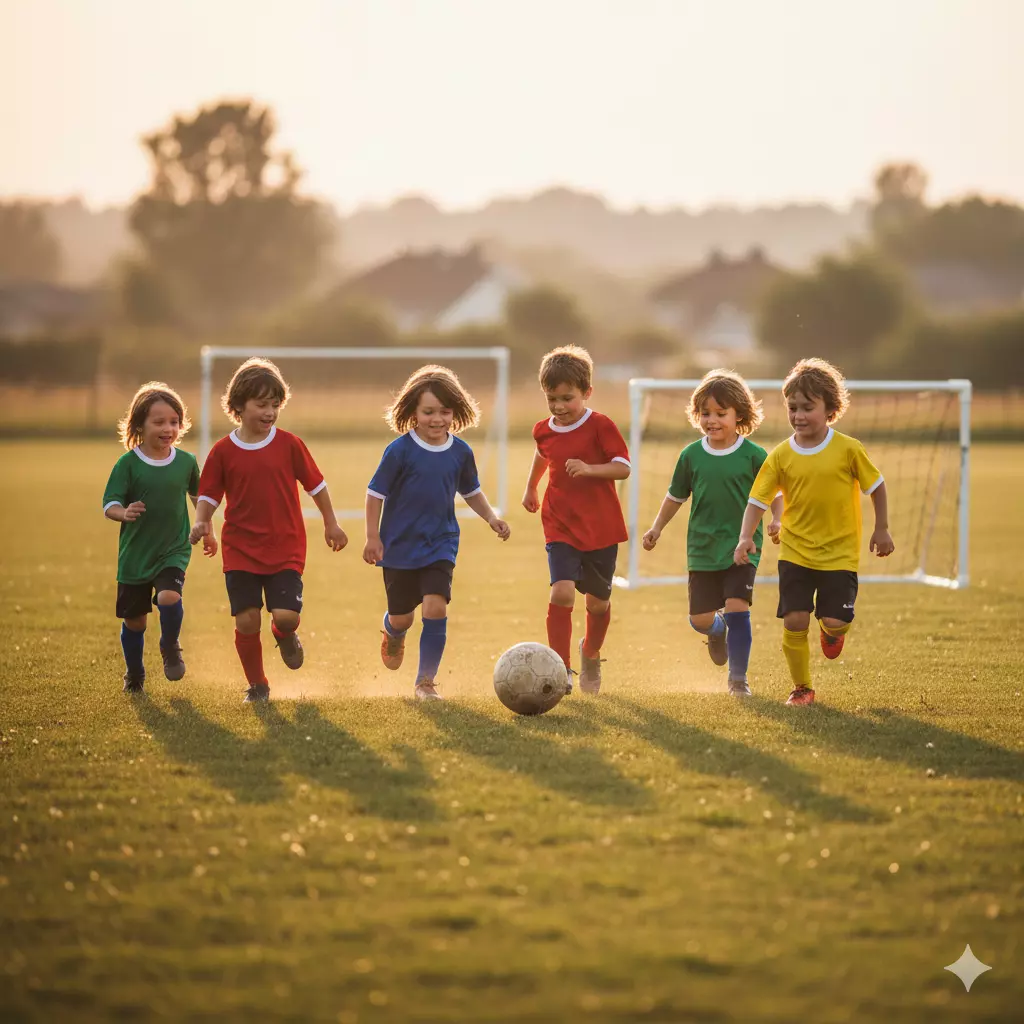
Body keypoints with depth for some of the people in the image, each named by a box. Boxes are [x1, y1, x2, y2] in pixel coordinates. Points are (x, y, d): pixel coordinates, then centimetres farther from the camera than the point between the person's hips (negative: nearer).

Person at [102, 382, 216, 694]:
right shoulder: (128, 464, -11)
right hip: (135, 553, 0)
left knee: (169, 598, -25)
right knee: (134, 620, 8)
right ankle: (134, 673, 34)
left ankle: (170, 648, 4)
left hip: (173, 551, 0)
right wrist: (123, 513, -36)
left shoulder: (186, 462, -2)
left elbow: (199, 495, 17)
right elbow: (109, 504, -13)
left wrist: (207, 531, 25)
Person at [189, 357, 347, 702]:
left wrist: (331, 524, 15)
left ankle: (284, 636, 24)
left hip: (286, 548, 0)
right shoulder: (223, 451, -1)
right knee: (246, 620, -5)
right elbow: (208, 495, 4)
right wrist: (201, 522, -15)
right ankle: (257, 685, 15)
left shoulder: (289, 444, 0)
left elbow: (315, 484, 10)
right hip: (240, 548, 0)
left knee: (286, 616, -14)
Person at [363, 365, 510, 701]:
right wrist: (373, 538, -10)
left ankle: (426, 680, -1)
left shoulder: (460, 452, -1)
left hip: (440, 544, 2)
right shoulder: (400, 451, -14)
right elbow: (375, 493, -8)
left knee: (436, 608, -14)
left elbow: (471, 491, 16)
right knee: (402, 616, 11)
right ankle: (394, 636, 50)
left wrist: (491, 517, 2)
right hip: (400, 546, -2)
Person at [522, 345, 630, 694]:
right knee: (562, 592, -19)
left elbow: (623, 467, -15)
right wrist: (531, 486, 36)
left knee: (598, 601, 10)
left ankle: (591, 655, 40)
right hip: (560, 527, 2)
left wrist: (590, 469, -29)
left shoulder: (601, 426, -10)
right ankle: (560, 671, -16)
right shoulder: (543, 430, 4)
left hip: (601, 528, -2)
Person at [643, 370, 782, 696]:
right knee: (700, 619, 2)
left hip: (742, 548, -3)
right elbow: (676, 497, 14)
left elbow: (774, 493, 2)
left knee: (737, 608, -14)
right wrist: (656, 528, 8)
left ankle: (738, 677, 0)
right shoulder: (691, 455, 2)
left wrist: (776, 521, -15)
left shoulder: (753, 456, -5)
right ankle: (718, 631, 40)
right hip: (702, 548, 3)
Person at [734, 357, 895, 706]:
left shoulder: (848, 449, -8)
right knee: (794, 621, -8)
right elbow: (757, 501, -3)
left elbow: (876, 486, 4)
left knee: (835, 622, -10)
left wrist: (881, 530, 6)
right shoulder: (780, 456, -4)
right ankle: (801, 687, 11)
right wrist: (745, 537, -18)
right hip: (795, 553, 1)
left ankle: (832, 631, 29)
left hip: (840, 552, -1)